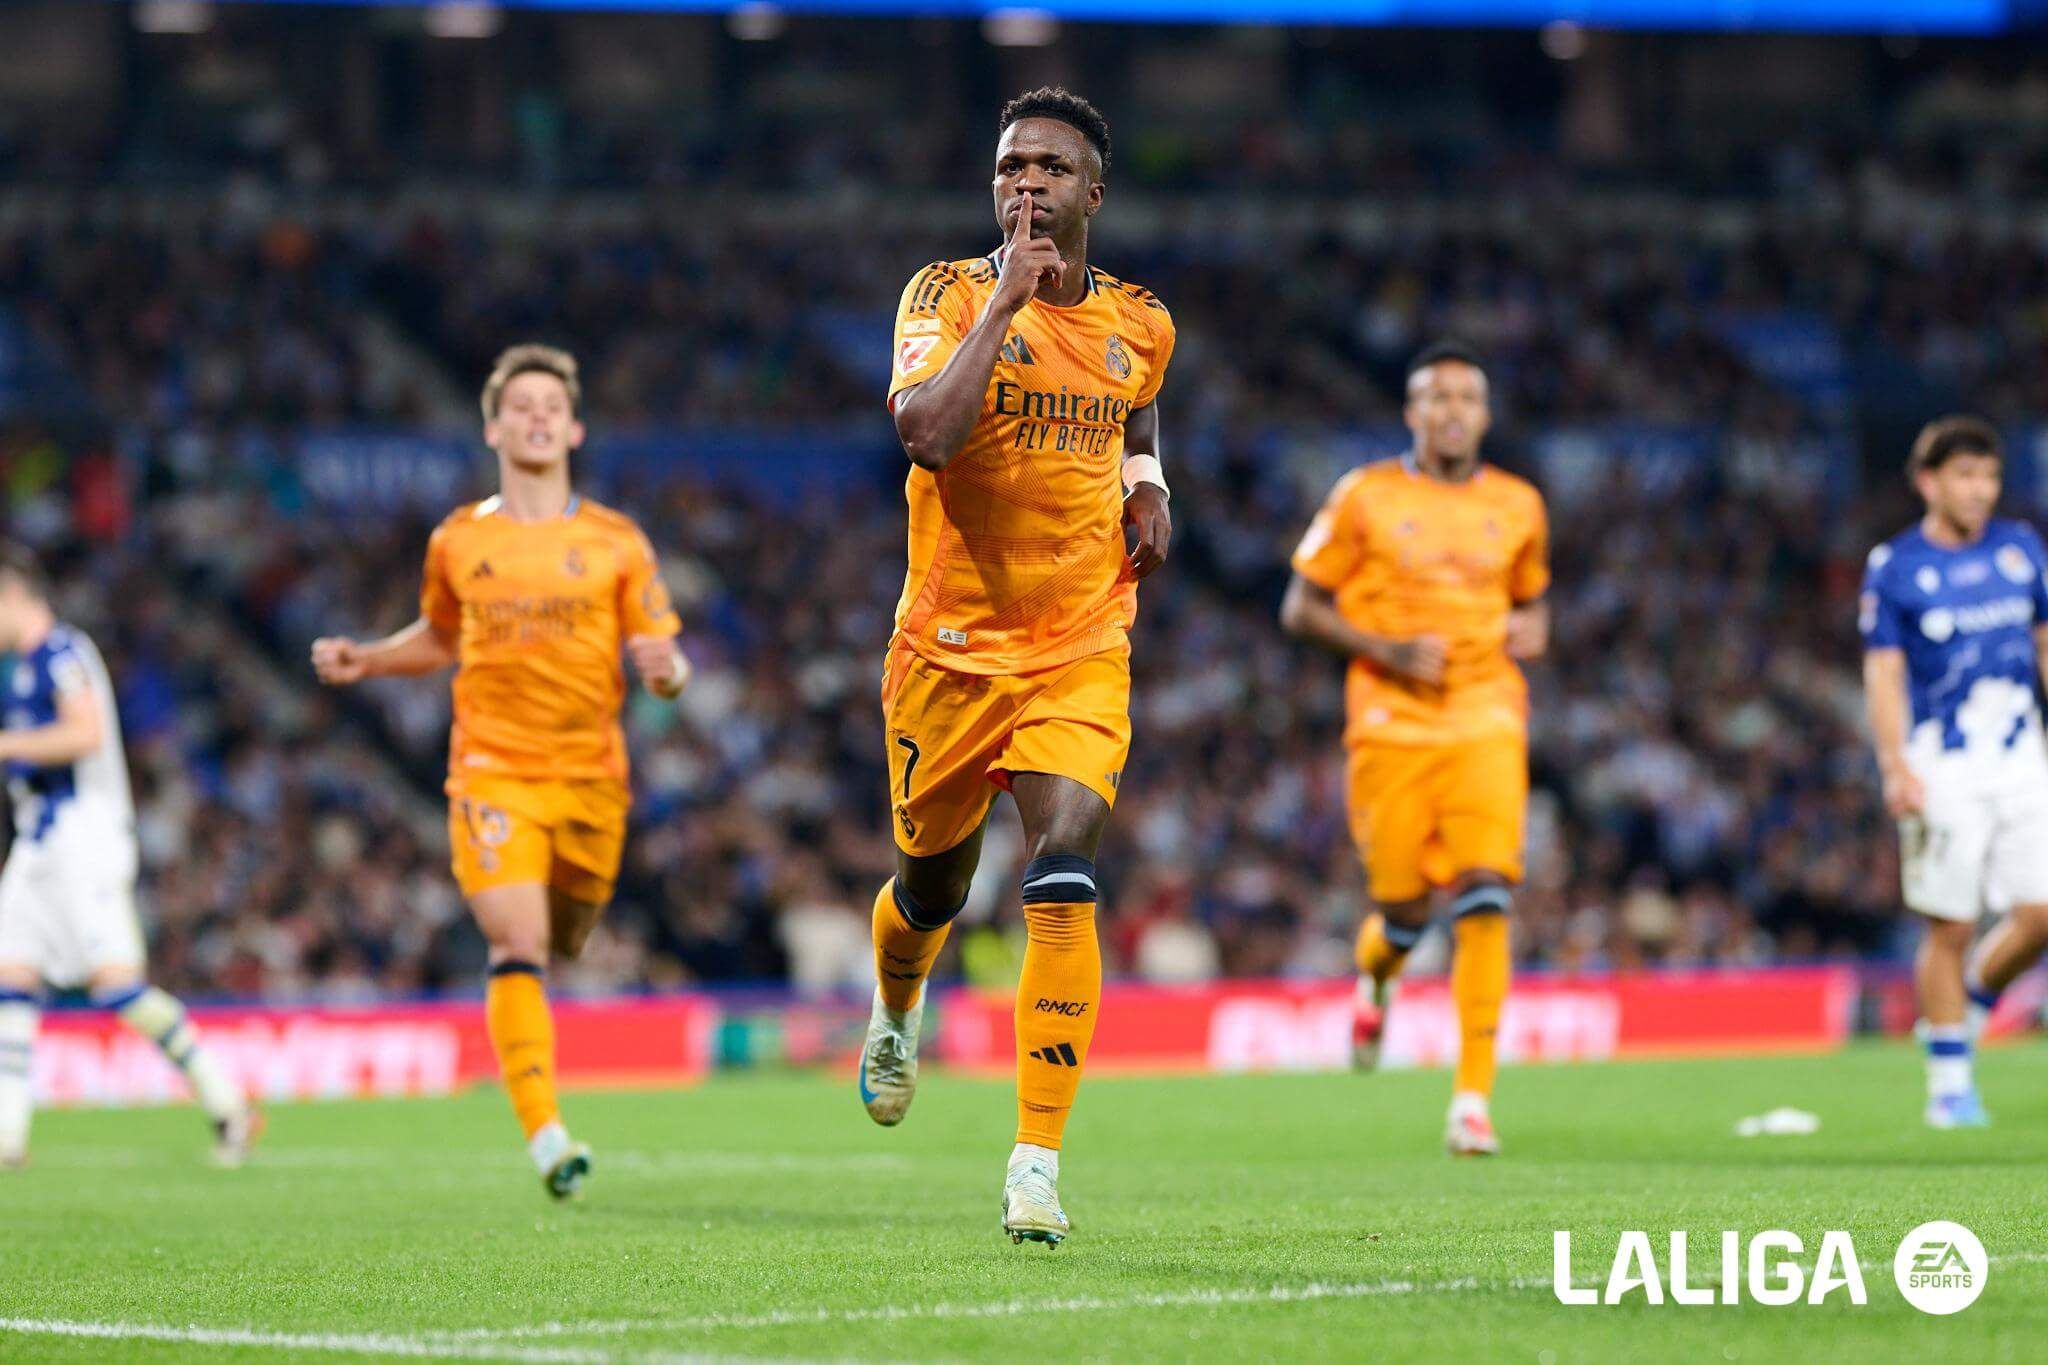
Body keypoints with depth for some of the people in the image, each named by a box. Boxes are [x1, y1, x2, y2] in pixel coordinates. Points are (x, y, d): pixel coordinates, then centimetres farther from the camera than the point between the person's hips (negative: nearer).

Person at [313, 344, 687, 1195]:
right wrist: (365, 661, 8)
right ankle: (546, 1137, -23)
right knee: (518, 944, -18)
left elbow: (665, 663, 3)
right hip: (492, 771, -1)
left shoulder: (616, 543, 4)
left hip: (590, 777, 1)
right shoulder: (458, 542, 7)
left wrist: (664, 669, -20)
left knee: (560, 946, 12)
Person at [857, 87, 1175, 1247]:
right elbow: (926, 434, -26)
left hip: (1082, 649, 1)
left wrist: (1148, 488, 8)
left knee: (1064, 874, -19)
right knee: (932, 883, 14)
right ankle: (898, 1015, 52)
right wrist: (1008, 297, -23)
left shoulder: (1139, 323, 5)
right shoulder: (949, 294, -7)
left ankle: (1038, 1160, -18)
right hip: (952, 643, -1)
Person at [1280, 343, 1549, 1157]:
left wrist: (1532, 630, 2)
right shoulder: (1365, 498, 1)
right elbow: (1301, 609, 3)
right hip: (1392, 723, -1)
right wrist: (1386, 649, -11)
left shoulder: (1517, 507, 11)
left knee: (1484, 899, -15)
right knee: (1405, 911, -1)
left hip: (1485, 723, 1)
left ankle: (1473, 1098, -14)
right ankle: (1374, 977, 39)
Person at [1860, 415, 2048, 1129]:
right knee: (1950, 928, -2)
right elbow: (1883, 673, -4)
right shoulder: (1894, 566, -3)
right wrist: (1896, 767, -14)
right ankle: (1949, 1082, 8)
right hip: (1943, 768, -4)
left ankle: (1972, 1000, 22)